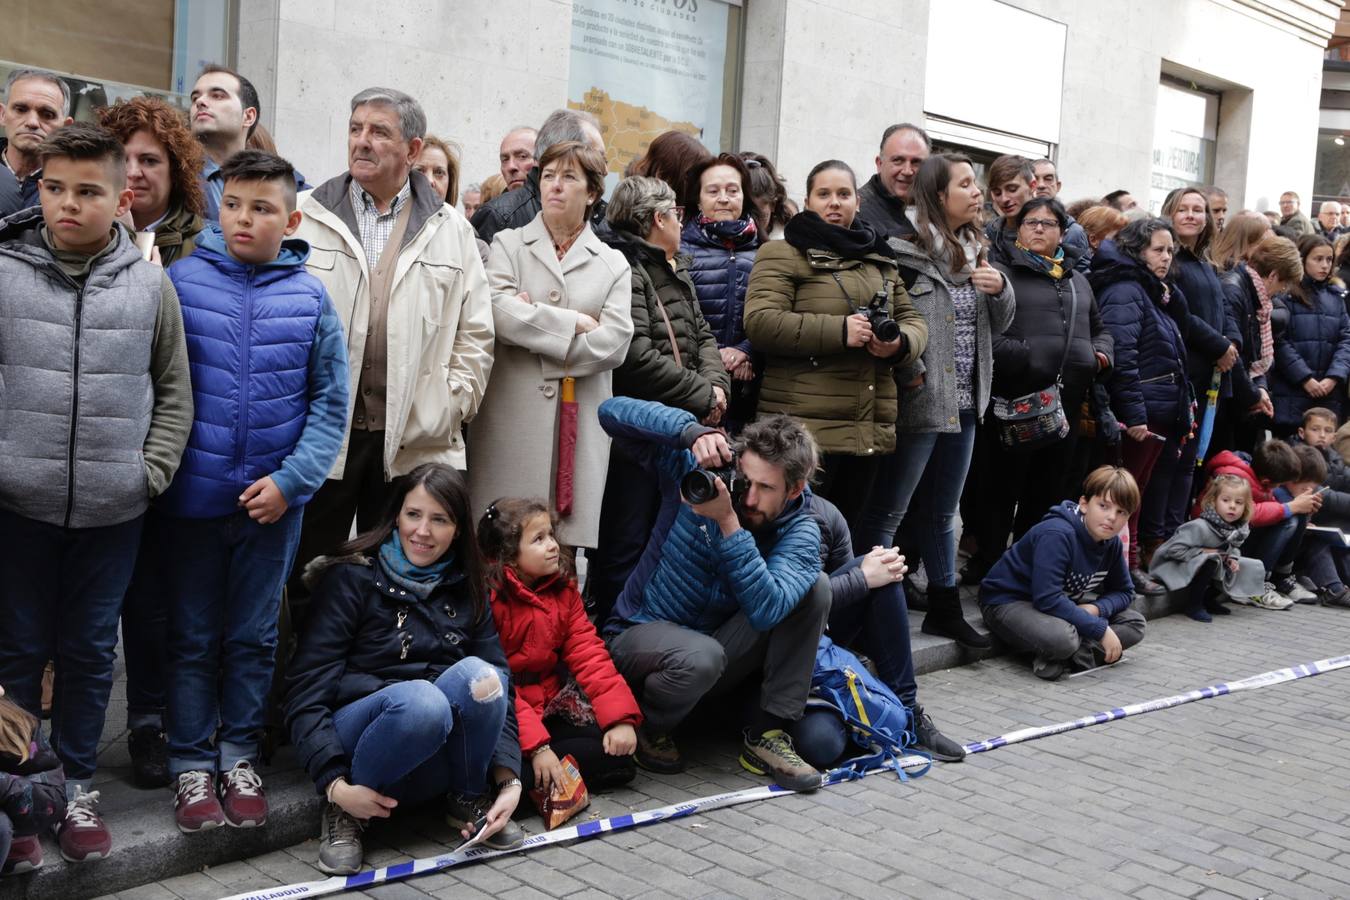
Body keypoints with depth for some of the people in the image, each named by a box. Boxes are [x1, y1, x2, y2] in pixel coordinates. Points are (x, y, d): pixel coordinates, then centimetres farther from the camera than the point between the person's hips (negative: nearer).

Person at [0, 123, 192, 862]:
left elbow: (174, 392, 8)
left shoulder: (150, 285, 1)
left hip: (113, 510, 1)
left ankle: (76, 787, 27)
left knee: (90, 653, 12)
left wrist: (152, 469, -1)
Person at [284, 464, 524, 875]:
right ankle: (344, 813, -12)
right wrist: (336, 786, -22)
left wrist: (509, 780, -13)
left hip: (440, 756, 3)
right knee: (422, 699, -37)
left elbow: (499, 683, 0)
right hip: (359, 739, -3)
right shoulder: (352, 578, -5)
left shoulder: (467, 591, 9)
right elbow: (306, 691, -11)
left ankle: (468, 800, -5)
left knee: (476, 674, -28)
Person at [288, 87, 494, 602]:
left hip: (413, 443, 1)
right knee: (305, 578, 8)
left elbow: (475, 336, 8)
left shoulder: (451, 232, 9)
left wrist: (447, 410, -2)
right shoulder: (306, 216, 6)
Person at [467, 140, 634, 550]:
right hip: (513, 415, -1)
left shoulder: (613, 263, 12)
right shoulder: (508, 245, 10)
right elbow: (500, 312, -9)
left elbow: (615, 341, -3)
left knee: (565, 544, 1)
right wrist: (573, 323, -6)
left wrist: (535, 322, -5)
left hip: (582, 422, 1)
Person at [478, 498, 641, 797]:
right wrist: (536, 746, -28)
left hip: (550, 706, 7)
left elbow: (587, 652, -1)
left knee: (618, 748, -13)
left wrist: (620, 716, -14)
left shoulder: (563, 589, 6)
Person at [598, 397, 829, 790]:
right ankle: (646, 728, -4)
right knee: (701, 656, -39)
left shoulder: (799, 532, -12)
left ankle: (768, 732, -14)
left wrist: (729, 523, -38)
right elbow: (612, 411, -21)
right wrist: (692, 431, -36)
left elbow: (766, 611, -32)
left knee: (814, 585, -19)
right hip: (640, 636, -2)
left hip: (718, 647, 3)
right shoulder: (696, 468, -13)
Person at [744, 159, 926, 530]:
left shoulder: (880, 259, 21)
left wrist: (900, 343, -4)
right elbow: (760, 322, -13)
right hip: (804, 428, -6)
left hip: (869, 430, 6)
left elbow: (913, 320, 21)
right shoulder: (782, 254, 0)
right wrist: (839, 331, -19)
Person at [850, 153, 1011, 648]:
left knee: (942, 512, 19)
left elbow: (997, 325, 17)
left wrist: (1000, 289, -1)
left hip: (964, 402, 8)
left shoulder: (974, 250, 13)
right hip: (921, 402, -8)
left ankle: (944, 608, 31)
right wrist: (911, 375, -19)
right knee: (887, 512, -1)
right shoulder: (903, 247, -14)